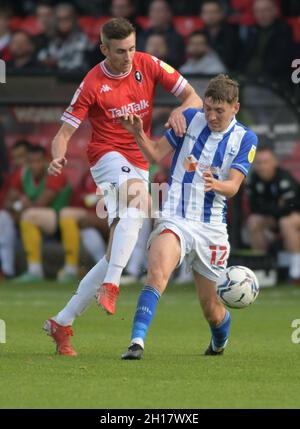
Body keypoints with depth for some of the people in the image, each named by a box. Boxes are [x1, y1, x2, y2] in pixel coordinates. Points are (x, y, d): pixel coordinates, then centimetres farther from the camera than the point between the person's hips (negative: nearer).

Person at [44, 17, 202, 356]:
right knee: (138, 193, -40)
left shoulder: (148, 65, 1)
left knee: (116, 255, 0)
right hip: (107, 156, -5)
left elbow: (192, 97, 5)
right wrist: (58, 157, -31)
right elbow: (65, 132, -9)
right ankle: (110, 285, -45)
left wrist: (180, 111, -19)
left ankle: (62, 322, 9)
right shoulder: (92, 85, -9)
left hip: (139, 165, 5)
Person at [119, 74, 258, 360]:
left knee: (211, 310, 9)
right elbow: (156, 154, 5)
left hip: (211, 228, 1)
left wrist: (216, 184, -32)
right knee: (157, 272, -31)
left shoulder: (245, 139, 1)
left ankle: (220, 338, 44)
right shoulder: (190, 119, 3)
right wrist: (138, 133, -13)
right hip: (174, 219, -1)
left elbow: (233, 186, -10)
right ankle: (137, 342, -37)